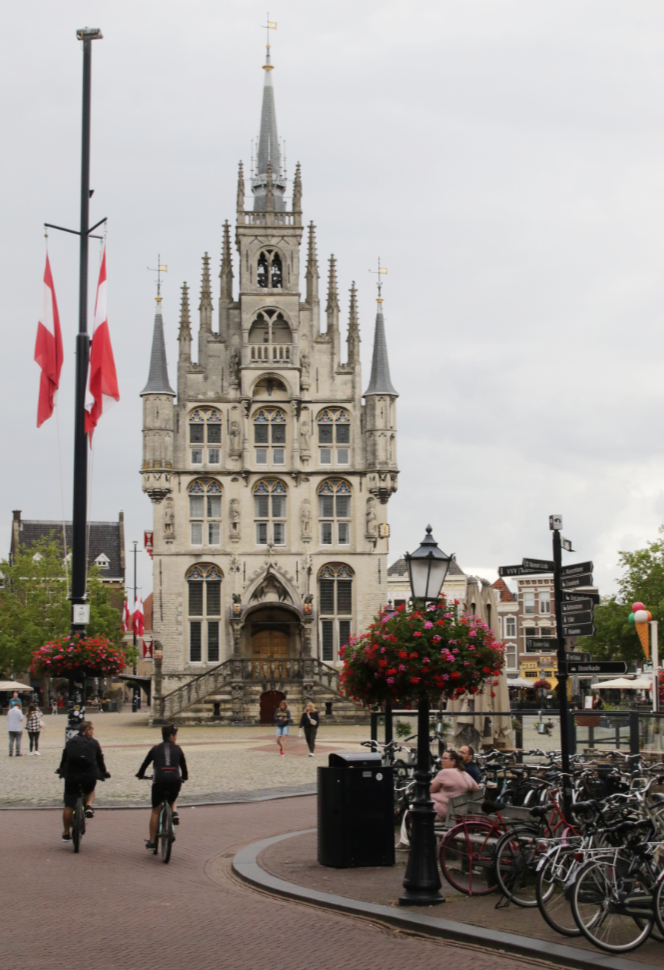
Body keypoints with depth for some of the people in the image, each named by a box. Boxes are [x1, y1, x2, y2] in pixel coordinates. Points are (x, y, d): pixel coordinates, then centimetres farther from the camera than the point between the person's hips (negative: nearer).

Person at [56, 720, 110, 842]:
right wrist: (104, 772, 29)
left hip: (71, 775, 1)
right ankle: (88, 806, 4)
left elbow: (64, 757, 21)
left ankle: (66, 833, 15)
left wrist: (61, 769, 39)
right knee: (90, 791, 33)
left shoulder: (70, 742, 14)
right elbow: (100, 759, 13)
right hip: (89, 775, -1)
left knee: (69, 805, 10)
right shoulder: (94, 743, 9)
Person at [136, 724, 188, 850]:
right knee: (173, 800, 33)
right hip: (175, 780, 0)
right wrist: (184, 777, 43)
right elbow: (183, 765, 24)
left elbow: (145, 764, 23)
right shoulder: (177, 749, 16)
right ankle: (174, 813, 1)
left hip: (159, 781, 0)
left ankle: (152, 841, 13)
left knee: (155, 811, 11)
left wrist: (140, 774, 42)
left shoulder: (155, 749, 17)